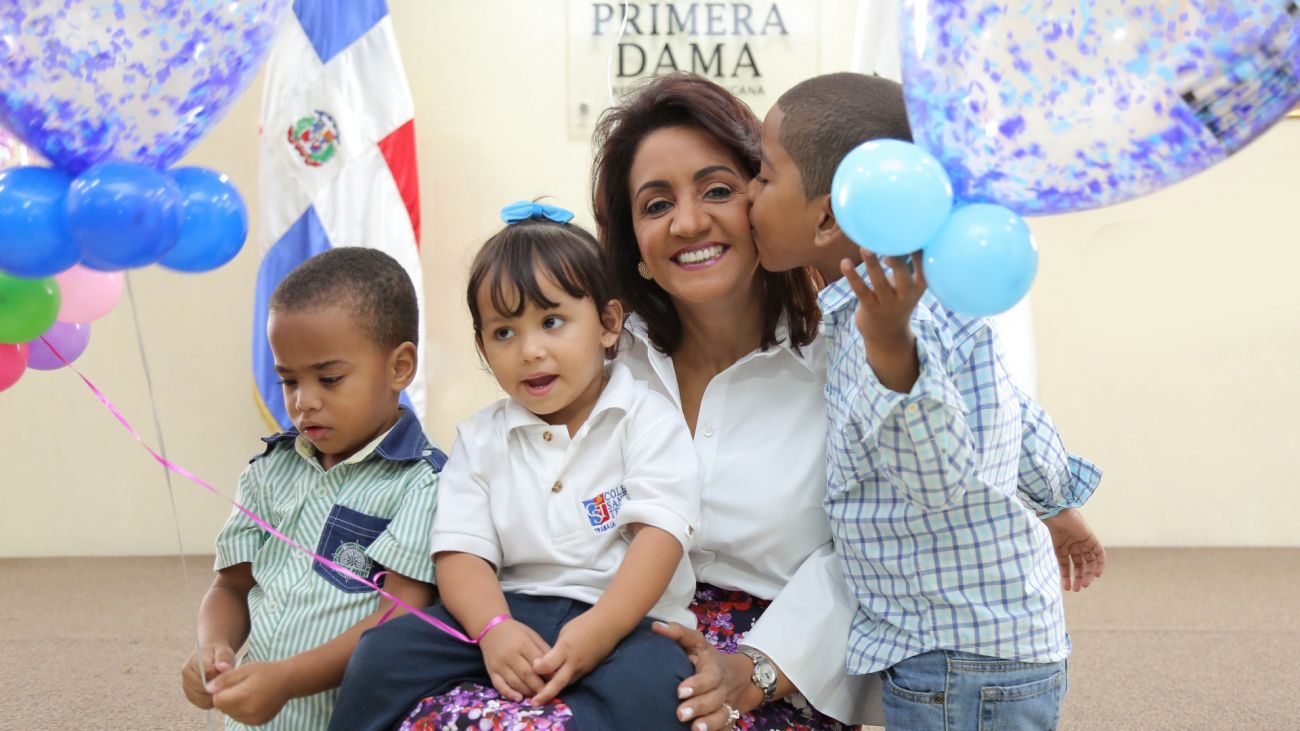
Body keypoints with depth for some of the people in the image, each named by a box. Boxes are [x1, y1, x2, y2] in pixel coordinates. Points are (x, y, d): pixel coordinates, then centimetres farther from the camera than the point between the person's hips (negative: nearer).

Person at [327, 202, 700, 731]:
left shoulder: (648, 419, 1)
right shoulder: (479, 439, 12)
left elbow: (660, 533, -12)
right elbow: (461, 551, 2)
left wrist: (597, 631, -26)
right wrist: (493, 629, -20)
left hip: (626, 615, -3)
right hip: (514, 610, 4)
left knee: (649, 683, -37)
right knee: (383, 654, -15)